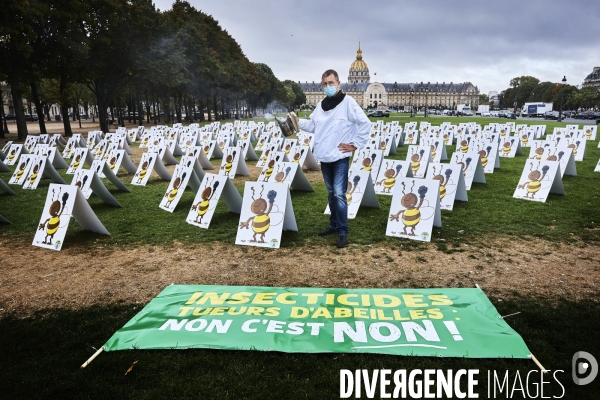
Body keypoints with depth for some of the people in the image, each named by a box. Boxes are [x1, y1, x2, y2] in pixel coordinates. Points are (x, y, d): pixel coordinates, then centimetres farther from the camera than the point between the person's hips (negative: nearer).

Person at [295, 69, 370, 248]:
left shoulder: (347, 102, -9)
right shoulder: (321, 105, 11)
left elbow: (365, 123, -12)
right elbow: (313, 126, 15)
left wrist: (356, 144, -11)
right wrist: (297, 122, 0)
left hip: (340, 157, -7)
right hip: (324, 157, 7)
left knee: (339, 194, -11)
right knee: (331, 193, 16)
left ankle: (343, 231, -3)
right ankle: (334, 225, 28)